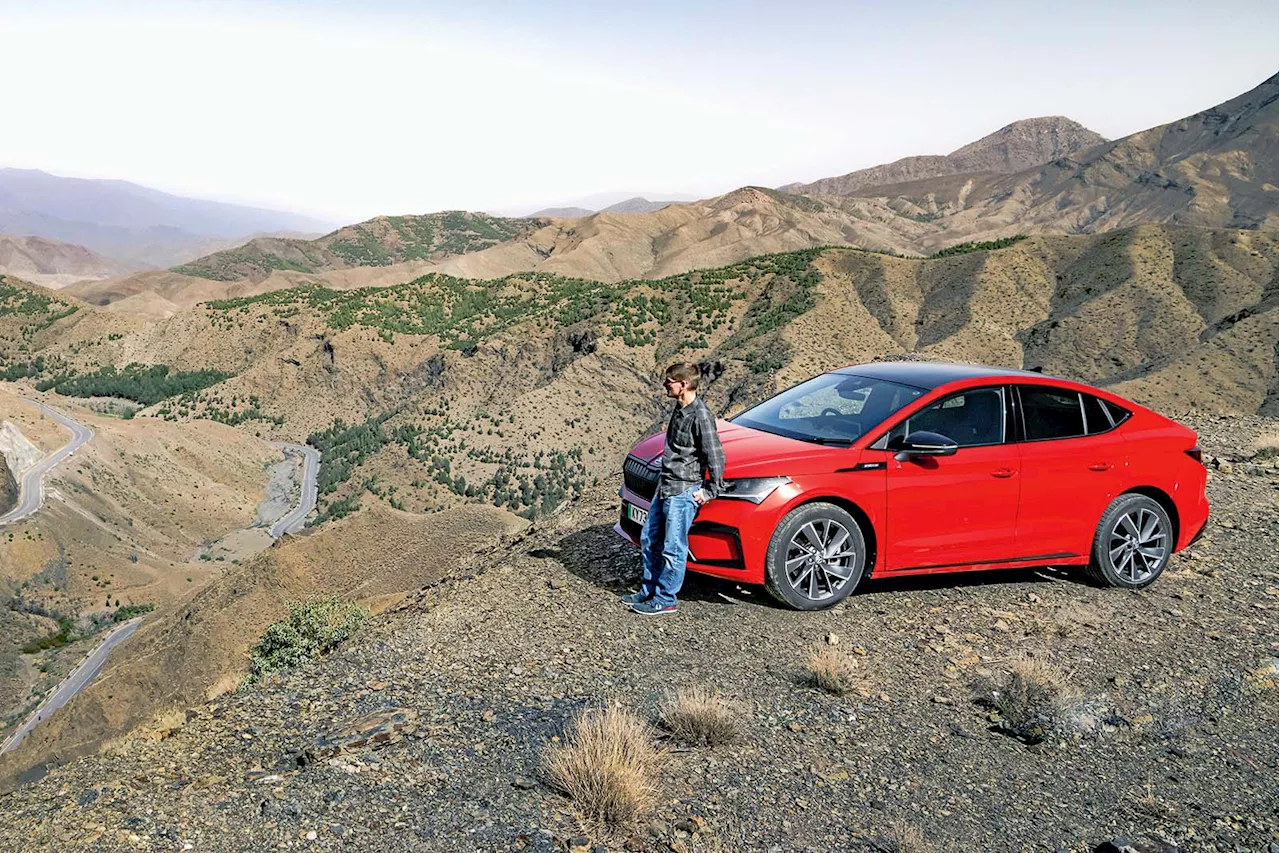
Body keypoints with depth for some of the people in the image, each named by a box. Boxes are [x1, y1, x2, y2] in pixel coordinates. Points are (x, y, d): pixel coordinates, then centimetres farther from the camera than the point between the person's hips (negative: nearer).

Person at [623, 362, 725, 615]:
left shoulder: (700, 416, -19)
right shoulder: (680, 409, 10)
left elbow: (716, 456, -19)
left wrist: (709, 491, -13)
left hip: (683, 492, -10)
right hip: (665, 487, 10)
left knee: (673, 548, -1)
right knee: (649, 539, 16)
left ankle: (665, 600, 11)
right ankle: (648, 591, 29)